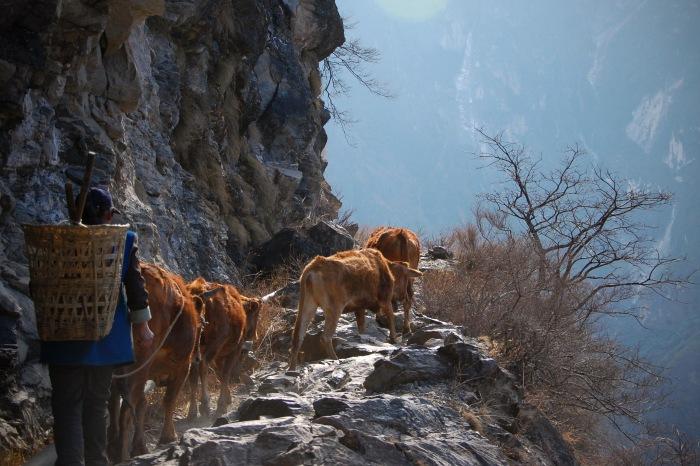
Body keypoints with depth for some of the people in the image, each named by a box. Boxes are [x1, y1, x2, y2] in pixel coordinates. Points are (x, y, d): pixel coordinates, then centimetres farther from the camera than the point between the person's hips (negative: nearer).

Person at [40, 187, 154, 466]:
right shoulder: (124, 241, -3)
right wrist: (142, 327, 5)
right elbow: (136, 287, -2)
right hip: (106, 338, 2)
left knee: (67, 404, 0)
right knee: (97, 402, 16)